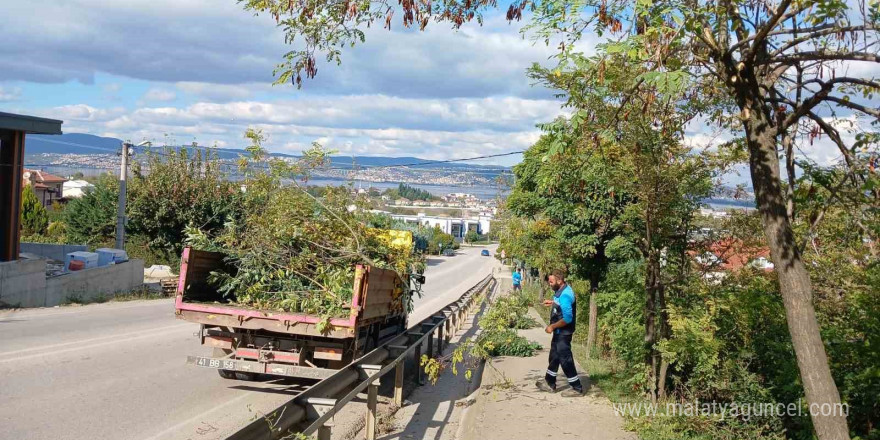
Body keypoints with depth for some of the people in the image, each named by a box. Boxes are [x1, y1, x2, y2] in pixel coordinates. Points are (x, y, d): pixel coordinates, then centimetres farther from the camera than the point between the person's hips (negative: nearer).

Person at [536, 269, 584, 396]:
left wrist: (552, 327, -22)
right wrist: (553, 303, 11)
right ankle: (550, 384, 34)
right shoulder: (562, 290, 4)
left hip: (563, 333, -11)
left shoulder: (565, 295, -27)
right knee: (554, 357, 20)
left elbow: (567, 318, -31)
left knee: (565, 360, -2)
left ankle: (577, 389, 9)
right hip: (559, 332, 11)